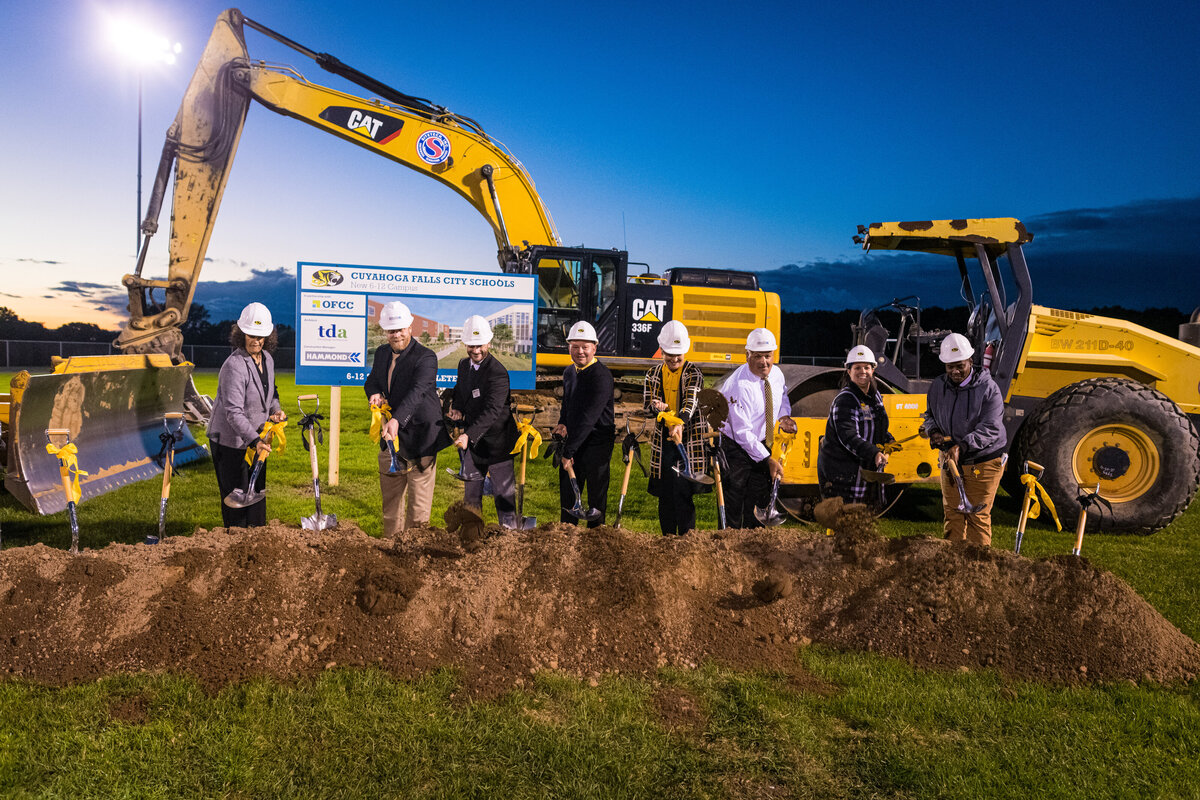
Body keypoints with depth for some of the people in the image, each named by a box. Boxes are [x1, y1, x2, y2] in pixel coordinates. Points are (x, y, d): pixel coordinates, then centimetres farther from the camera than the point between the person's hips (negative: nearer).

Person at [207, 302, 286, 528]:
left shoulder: (267, 359, 2)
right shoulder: (234, 365, -24)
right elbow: (233, 412, -30)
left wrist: (276, 409, 0)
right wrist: (254, 440, -39)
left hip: (256, 438, 8)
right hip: (230, 441, -8)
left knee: (257, 491, 18)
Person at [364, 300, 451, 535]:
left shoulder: (426, 357, -16)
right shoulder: (382, 353, 8)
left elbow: (417, 392, -30)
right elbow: (371, 381, 20)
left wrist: (397, 419, -44)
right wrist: (374, 393, -6)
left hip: (419, 437, -7)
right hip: (390, 436, 7)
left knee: (419, 501, -1)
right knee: (390, 498, 16)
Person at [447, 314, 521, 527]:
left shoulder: (497, 372, -21)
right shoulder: (464, 365, 5)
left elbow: (492, 410, -31)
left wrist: (468, 434, -41)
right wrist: (456, 407, 3)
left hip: (497, 441, -7)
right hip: (472, 441, 7)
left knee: (504, 494, -1)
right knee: (471, 494, 13)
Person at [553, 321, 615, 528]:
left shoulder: (602, 376, -19)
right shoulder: (569, 371, 7)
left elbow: (588, 418, -24)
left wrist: (568, 451, -24)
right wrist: (563, 424, 3)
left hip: (597, 443, -7)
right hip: (573, 441, 7)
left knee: (596, 496, 4)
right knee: (567, 491, 15)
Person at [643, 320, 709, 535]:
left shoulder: (693, 373, -3)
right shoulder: (653, 374, 10)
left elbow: (691, 400, -19)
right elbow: (647, 403, 9)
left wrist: (680, 423, -38)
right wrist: (657, 407, -16)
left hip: (689, 438, -4)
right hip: (663, 439, 4)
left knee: (683, 491, -9)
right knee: (665, 491, 7)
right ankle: (667, 537, 19)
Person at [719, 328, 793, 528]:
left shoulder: (776, 373, -5)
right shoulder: (739, 386, -26)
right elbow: (743, 433, -26)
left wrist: (784, 415, 0)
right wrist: (769, 460, -25)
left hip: (762, 444, 7)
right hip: (736, 447, -7)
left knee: (760, 500, 13)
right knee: (733, 506, -2)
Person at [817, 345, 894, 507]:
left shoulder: (875, 396, 11)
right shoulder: (844, 401, -17)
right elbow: (848, 437, -29)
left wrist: (888, 441, 6)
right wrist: (874, 453, -40)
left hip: (869, 469, 9)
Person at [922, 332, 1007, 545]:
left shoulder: (988, 388, -15)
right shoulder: (938, 386, 1)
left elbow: (990, 429, -21)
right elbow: (930, 414, 17)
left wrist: (962, 446, -32)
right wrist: (933, 431, -6)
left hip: (983, 462, -5)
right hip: (950, 460, 5)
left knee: (978, 516, -1)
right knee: (952, 513, 11)